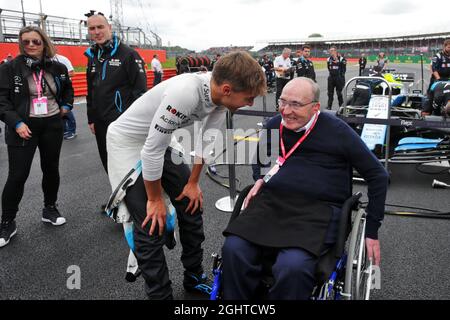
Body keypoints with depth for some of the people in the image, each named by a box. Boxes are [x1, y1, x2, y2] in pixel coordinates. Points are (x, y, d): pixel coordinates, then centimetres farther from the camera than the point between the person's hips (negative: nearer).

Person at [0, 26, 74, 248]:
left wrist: (66, 106, 9)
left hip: (52, 126, 4)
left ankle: (50, 209, 33)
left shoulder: (57, 68, 5)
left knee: (51, 169, 14)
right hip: (23, 127, -4)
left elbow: (68, 88, 24)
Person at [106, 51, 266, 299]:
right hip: (128, 142, -7)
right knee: (151, 226, -9)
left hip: (161, 141, 7)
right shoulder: (185, 93, -38)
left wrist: (193, 183, 5)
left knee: (192, 205, 10)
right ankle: (159, 294, 12)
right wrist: (155, 199, -17)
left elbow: (206, 140, 0)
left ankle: (194, 279, 28)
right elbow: (152, 151, -31)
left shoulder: (219, 94, -15)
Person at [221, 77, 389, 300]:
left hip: (317, 208, -3)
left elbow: (377, 175, 5)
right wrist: (260, 178, 11)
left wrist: (372, 230, 5)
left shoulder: (337, 131, -1)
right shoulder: (275, 125, 12)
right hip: (271, 201, 4)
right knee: (233, 249, -23)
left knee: (292, 267, -32)